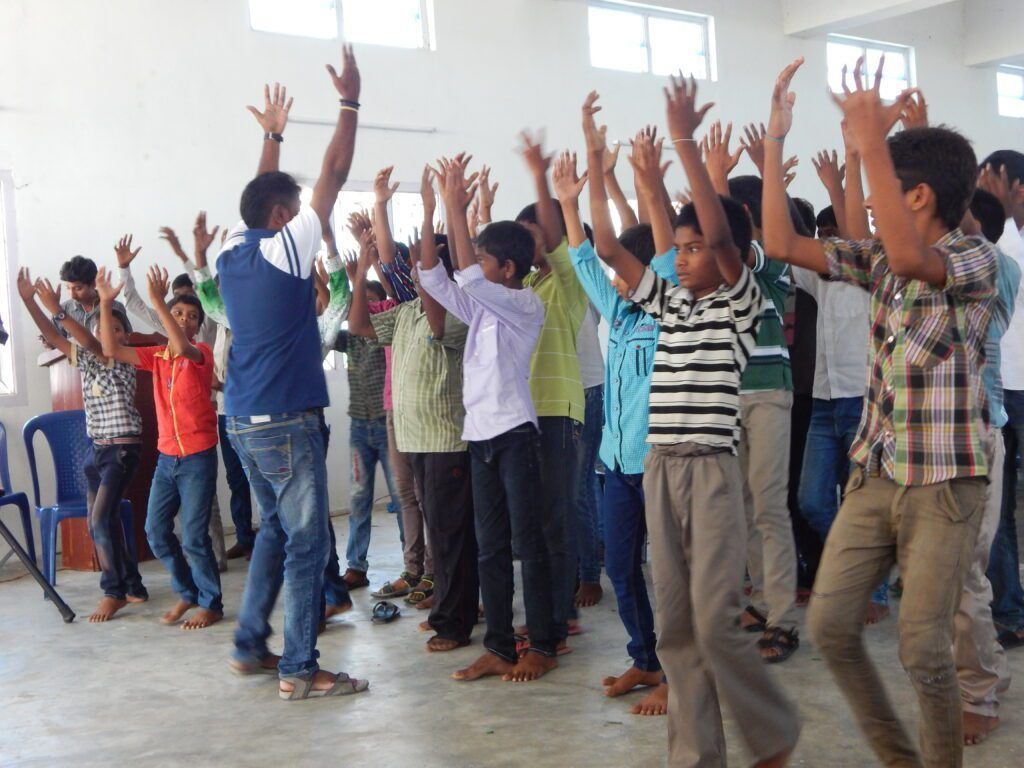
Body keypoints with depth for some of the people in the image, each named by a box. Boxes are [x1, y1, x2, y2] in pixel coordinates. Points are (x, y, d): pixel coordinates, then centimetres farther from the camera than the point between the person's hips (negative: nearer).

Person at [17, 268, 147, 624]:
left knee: (101, 519, -15)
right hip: (95, 448, 8)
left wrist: (56, 310, -33)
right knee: (102, 522, 7)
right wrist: (29, 301, -10)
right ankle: (132, 587, 17)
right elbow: (54, 338, 2)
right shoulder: (87, 361, 11)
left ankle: (114, 592, -3)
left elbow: (91, 343, -25)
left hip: (121, 449, -7)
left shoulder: (123, 361, -8)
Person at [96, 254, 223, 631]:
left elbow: (182, 347, -31)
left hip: (198, 457, -6)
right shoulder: (156, 356, 7)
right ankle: (187, 592, 26)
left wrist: (158, 302, -36)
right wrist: (105, 303, -9)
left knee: (193, 536, -6)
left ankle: (210, 604, 9)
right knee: (156, 531, 10)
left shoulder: (201, 353, -8)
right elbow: (111, 350, 0)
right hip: (167, 457, 6)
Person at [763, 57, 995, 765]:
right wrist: (776, 139, 1)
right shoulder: (879, 259, 9)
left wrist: (871, 144, -32)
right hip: (875, 475, 6)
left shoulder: (975, 258, -10)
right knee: (830, 624, 3)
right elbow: (782, 243, 4)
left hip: (945, 483, -6)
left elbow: (911, 260, -33)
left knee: (923, 648, -5)